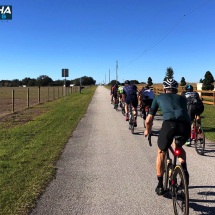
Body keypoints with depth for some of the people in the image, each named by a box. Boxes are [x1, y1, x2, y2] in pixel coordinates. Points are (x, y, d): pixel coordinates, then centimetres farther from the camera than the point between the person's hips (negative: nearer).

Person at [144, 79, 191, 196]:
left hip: (169, 124, -3)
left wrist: (147, 131, 47)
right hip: (186, 126, 3)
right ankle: (184, 170, 16)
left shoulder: (159, 97, 29)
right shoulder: (182, 98, 35)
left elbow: (148, 120, 28)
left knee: (161, 153, 22)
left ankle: (160, 186, 26)